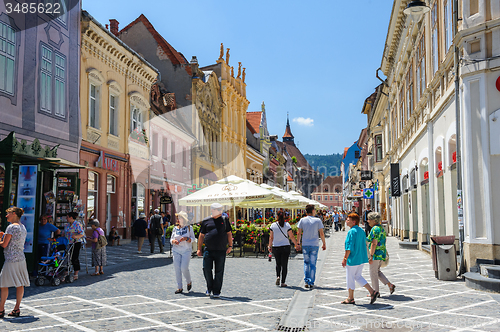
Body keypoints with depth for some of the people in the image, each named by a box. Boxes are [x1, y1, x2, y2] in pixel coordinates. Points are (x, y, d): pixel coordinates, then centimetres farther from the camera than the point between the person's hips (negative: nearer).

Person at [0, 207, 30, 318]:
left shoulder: (11, 227, -12)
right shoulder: (23, 227, 13)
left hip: (11, 259, -8)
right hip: (21, 259, 8)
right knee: (20, 285, 7)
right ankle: (17, 309, 11)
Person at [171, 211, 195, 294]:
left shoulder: (189, 228, 3)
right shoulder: (175, 228, 10)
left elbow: (192, 239, 2)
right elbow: (171, 239, 13)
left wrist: (186, 238, -16)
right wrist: (174, 241, -10)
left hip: (186, 251, -3)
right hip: (176, 251, 3)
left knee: (184, 268, -13)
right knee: (177, 269, -2)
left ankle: (189, 282, 15)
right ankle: (179, 288, 5)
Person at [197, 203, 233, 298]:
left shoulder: (224, 220, 8)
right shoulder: (206, 221, 7)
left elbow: (229, 233, 10)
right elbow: (201, 236, 12)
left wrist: (230, 246, 1)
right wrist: (199, 249, 9)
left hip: (221, 251, 0)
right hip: (208, 250, 0)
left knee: (219, 272, 1)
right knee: (206, 269, -5)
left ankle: (216, 291, 11)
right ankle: (209, 287, 18)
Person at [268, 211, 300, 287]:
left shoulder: (273, 225, -2)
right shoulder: (287, 225, -4)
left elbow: (271, 237, 0)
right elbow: (291, 237, -4)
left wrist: (269, 246, 11)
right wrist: (297, 245, 6)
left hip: (276, 247, 1)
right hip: (285, 247, -1)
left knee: (278, 264, 19)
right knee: (284, 265, 5)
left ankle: (278, 276, -3)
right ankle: (283, 282, 2)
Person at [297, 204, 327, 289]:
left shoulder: (302, 220, 0)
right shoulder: (318, 220, -2)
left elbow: (299, 233, 0)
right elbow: (321, 233, -2)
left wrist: (298, 243, 10)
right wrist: (324, 244, 9)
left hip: (305, 245, 1)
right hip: (314, 245, -1)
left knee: (306, 263, 16)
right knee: (313, 264, 5)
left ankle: (307, 280, 7)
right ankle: (311, 283, 4)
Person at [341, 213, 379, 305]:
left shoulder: (351, 232, -18)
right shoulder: (361, 231, 10)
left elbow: (349, 247, -21)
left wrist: (345, 259, -15)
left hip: (353, 259, -9)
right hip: (361, 258, 9)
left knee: (350, 278, 5)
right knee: (358, 276, 19)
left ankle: (350, 298, 15)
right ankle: (372, 291, 9)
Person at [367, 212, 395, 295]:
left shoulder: (375, 229, -18)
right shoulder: (381, 227, 11)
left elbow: (374, 244, -23)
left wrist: (371, 256, -22)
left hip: (375, 254, -10)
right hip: (382, 253, 10)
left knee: (373, 273, 3)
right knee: (377, 271, 21)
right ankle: (389, 285, 11)